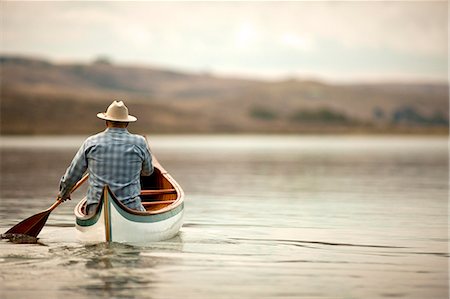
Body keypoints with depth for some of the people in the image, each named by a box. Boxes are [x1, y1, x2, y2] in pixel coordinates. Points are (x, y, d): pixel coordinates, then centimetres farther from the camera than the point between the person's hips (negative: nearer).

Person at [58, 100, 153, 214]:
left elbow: (72, 175, 12)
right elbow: (148, 171, 21)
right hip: (130, 208, -1)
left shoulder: (91, 143, 4)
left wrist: (64, 192, 32)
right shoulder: (139, 143, 3)